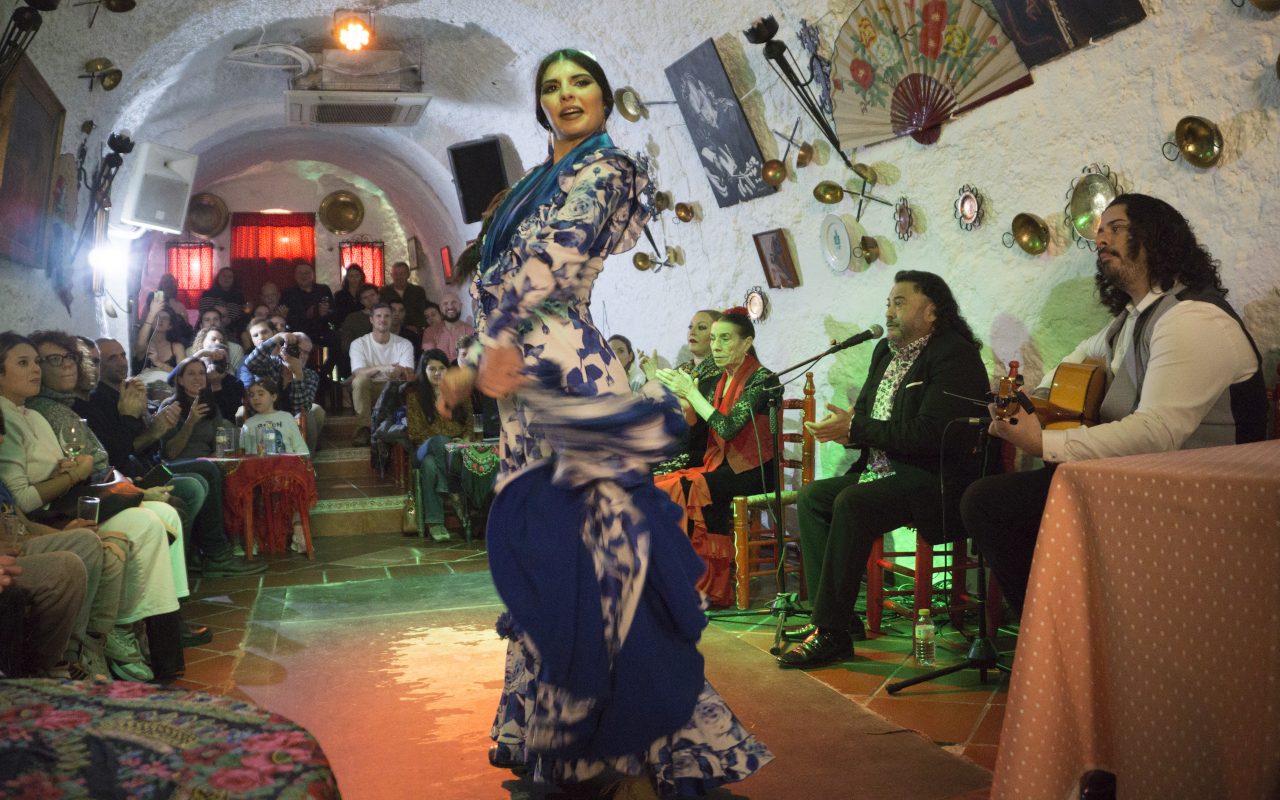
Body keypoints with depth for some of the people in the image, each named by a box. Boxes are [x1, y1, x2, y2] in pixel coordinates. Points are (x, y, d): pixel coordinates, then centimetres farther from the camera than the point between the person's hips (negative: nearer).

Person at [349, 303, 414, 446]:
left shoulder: (404, 344, 8)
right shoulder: (359, 344, 4)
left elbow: (409, 372, -8)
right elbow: (357, 372, -14)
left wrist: (400, 370, -35)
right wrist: (380, 368, -34)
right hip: (367, 391, 0)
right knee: (361, 379, -33)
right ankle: (363, 431, -36)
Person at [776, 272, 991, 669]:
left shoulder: (954, 354, -13)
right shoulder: (885, 352, 16)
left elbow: (929, 433, -24)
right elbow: (865, 411, 22)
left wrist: (855, 427, -19)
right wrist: (843, 425, -4)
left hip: (937, 480, -10)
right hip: (885, 472, 10)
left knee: (852, 502, -30)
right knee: (811, 496, 0)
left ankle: (832, 633, -24)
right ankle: (833, 615, -1)